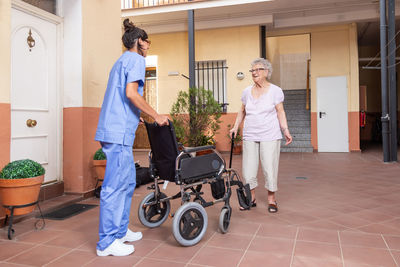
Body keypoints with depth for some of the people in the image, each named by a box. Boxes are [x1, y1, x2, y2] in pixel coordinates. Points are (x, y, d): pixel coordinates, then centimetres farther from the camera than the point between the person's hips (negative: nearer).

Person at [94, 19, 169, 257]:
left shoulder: (121, 60, 25)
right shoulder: (136, 59, -4)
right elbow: (131, 93, -17)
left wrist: (135, 119, 31)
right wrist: (156, 116, -11)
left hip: (115, 129, 10)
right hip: (120, 131, -10)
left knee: (128, 181, 15)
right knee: (116, 185, -6)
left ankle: (120, 230, 24)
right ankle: (107, 242, 3)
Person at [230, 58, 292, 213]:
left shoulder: (275, 91, 0)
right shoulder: (247, 91, 10)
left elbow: (280, 112, 0)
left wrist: (285, 130, -11)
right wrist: (235, 127, 10)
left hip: (270, 136, -3)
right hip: (250, 136, 4)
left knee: (270, 168, -2)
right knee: (248, 169, 4)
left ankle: (271, 199, 16)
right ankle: (251, 198, 20)